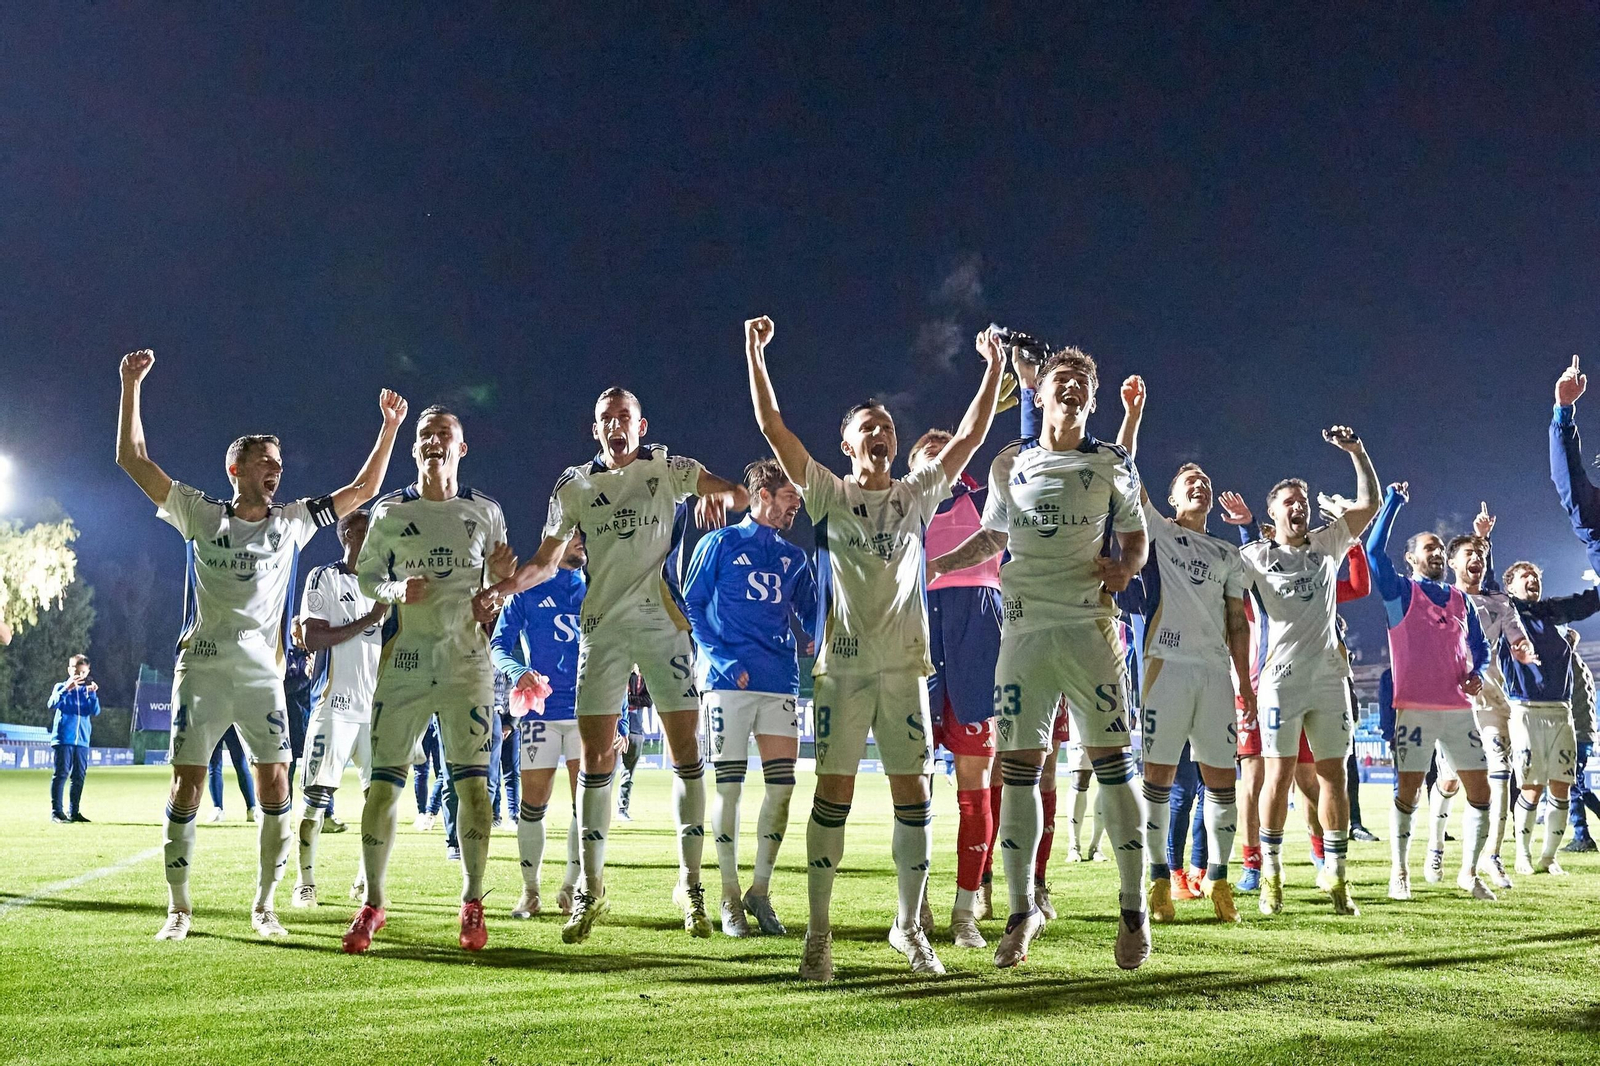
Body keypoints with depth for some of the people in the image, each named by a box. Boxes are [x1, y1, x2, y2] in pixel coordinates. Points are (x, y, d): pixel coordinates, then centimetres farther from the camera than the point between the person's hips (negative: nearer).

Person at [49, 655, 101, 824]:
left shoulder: (87, 690, 12)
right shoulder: (61, 687, 6)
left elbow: (95, 711, -1)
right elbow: (53, 704, -12)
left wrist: (92, 694, -16)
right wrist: (66, 689, -23)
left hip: (82, 740, 3)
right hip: (63, 739, -3)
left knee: (79, 777, 5)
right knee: (61, 774, -7)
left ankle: (74, 811, 13)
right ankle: (56, 811, -5)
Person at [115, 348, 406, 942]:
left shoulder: (292, 522, 9)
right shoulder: (202, 515, 4)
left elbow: (362, 490, 13)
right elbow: (133, 459, 4)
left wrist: (389, 427, 8)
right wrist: (132, 387, -1)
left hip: (262, 671, 2)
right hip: (202, 668, -1)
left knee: (275, 786, -5)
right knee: (187, 784, -2)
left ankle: (264, 906, 7)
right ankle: (178, 908, 10)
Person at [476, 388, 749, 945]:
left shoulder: (667, 468, 6)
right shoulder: (574, 485, 11)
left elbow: (738, 495, -6)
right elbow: (546, 561, 13)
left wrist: (718, 497, -30)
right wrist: (501, 588, -5)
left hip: (662, 621, -1)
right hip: (603, 625, 1)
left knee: (686, 748, -3)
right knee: (595, 754, -1)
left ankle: (690, 883, 7)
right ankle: (590, 888, 8)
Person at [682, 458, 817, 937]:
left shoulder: (794, 558, 17)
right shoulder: (720, 543, 4)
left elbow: (810, 616, 20)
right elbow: (690, 606, 1)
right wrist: (721, 660, -10)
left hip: (781, 683, 4)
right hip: (729, 682, -4)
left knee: (782, 785, -1)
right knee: (729, 785, -2)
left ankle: (760, 891, 12)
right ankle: (730, 898, 8)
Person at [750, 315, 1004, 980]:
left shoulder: (918, 493, 12)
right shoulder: (829, 495, 5)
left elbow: (970, 437, 11)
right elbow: (774, 429, 0)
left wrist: (993, 369, 9)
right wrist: (755, 355, -4)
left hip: (905, 664, 2)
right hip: (844, 663, -2)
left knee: (913, 793, 3)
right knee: (834, 790, -3)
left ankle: (909, 926, 17)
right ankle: (818, 932, 4)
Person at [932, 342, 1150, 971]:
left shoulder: (1113, 465, 7)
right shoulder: (1010, 464, 11)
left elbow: (1137, 537, 14)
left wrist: (1125, 567, -7)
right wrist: (934, 564, 12)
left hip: (1090, 627, -2)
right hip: (1025, 629, 2)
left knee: (1113, 762, -3)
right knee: (1020, 766, 3)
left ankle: (1133, 910, 9)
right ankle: (1022, 910, 14)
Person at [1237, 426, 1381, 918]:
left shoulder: (1327, 543, 12)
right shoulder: (1256, 555, 4)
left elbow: (1370, 503, 8)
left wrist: (1356, 451, 0)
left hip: (1329, 676, 3)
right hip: (1282, 678, -3)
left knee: (1334, 774, 4)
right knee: (1279, 775, -4)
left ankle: (1334, 872, 11)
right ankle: (1270, 872, 5)